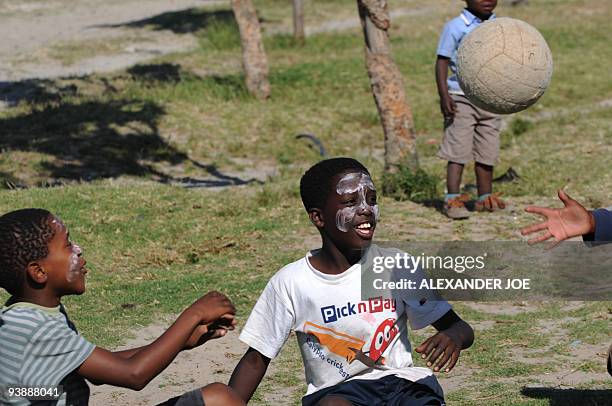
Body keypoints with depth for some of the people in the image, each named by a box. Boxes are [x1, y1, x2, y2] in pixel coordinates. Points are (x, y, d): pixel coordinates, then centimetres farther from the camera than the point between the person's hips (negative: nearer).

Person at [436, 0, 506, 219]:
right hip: (461, 99, -5)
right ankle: (453, 200, -5)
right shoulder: (455, 27, -6)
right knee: (458, 151, -7)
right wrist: (444, 95, -16)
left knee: (488, 153, 10)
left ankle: (485, 198, 20)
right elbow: (442, 61, -7)